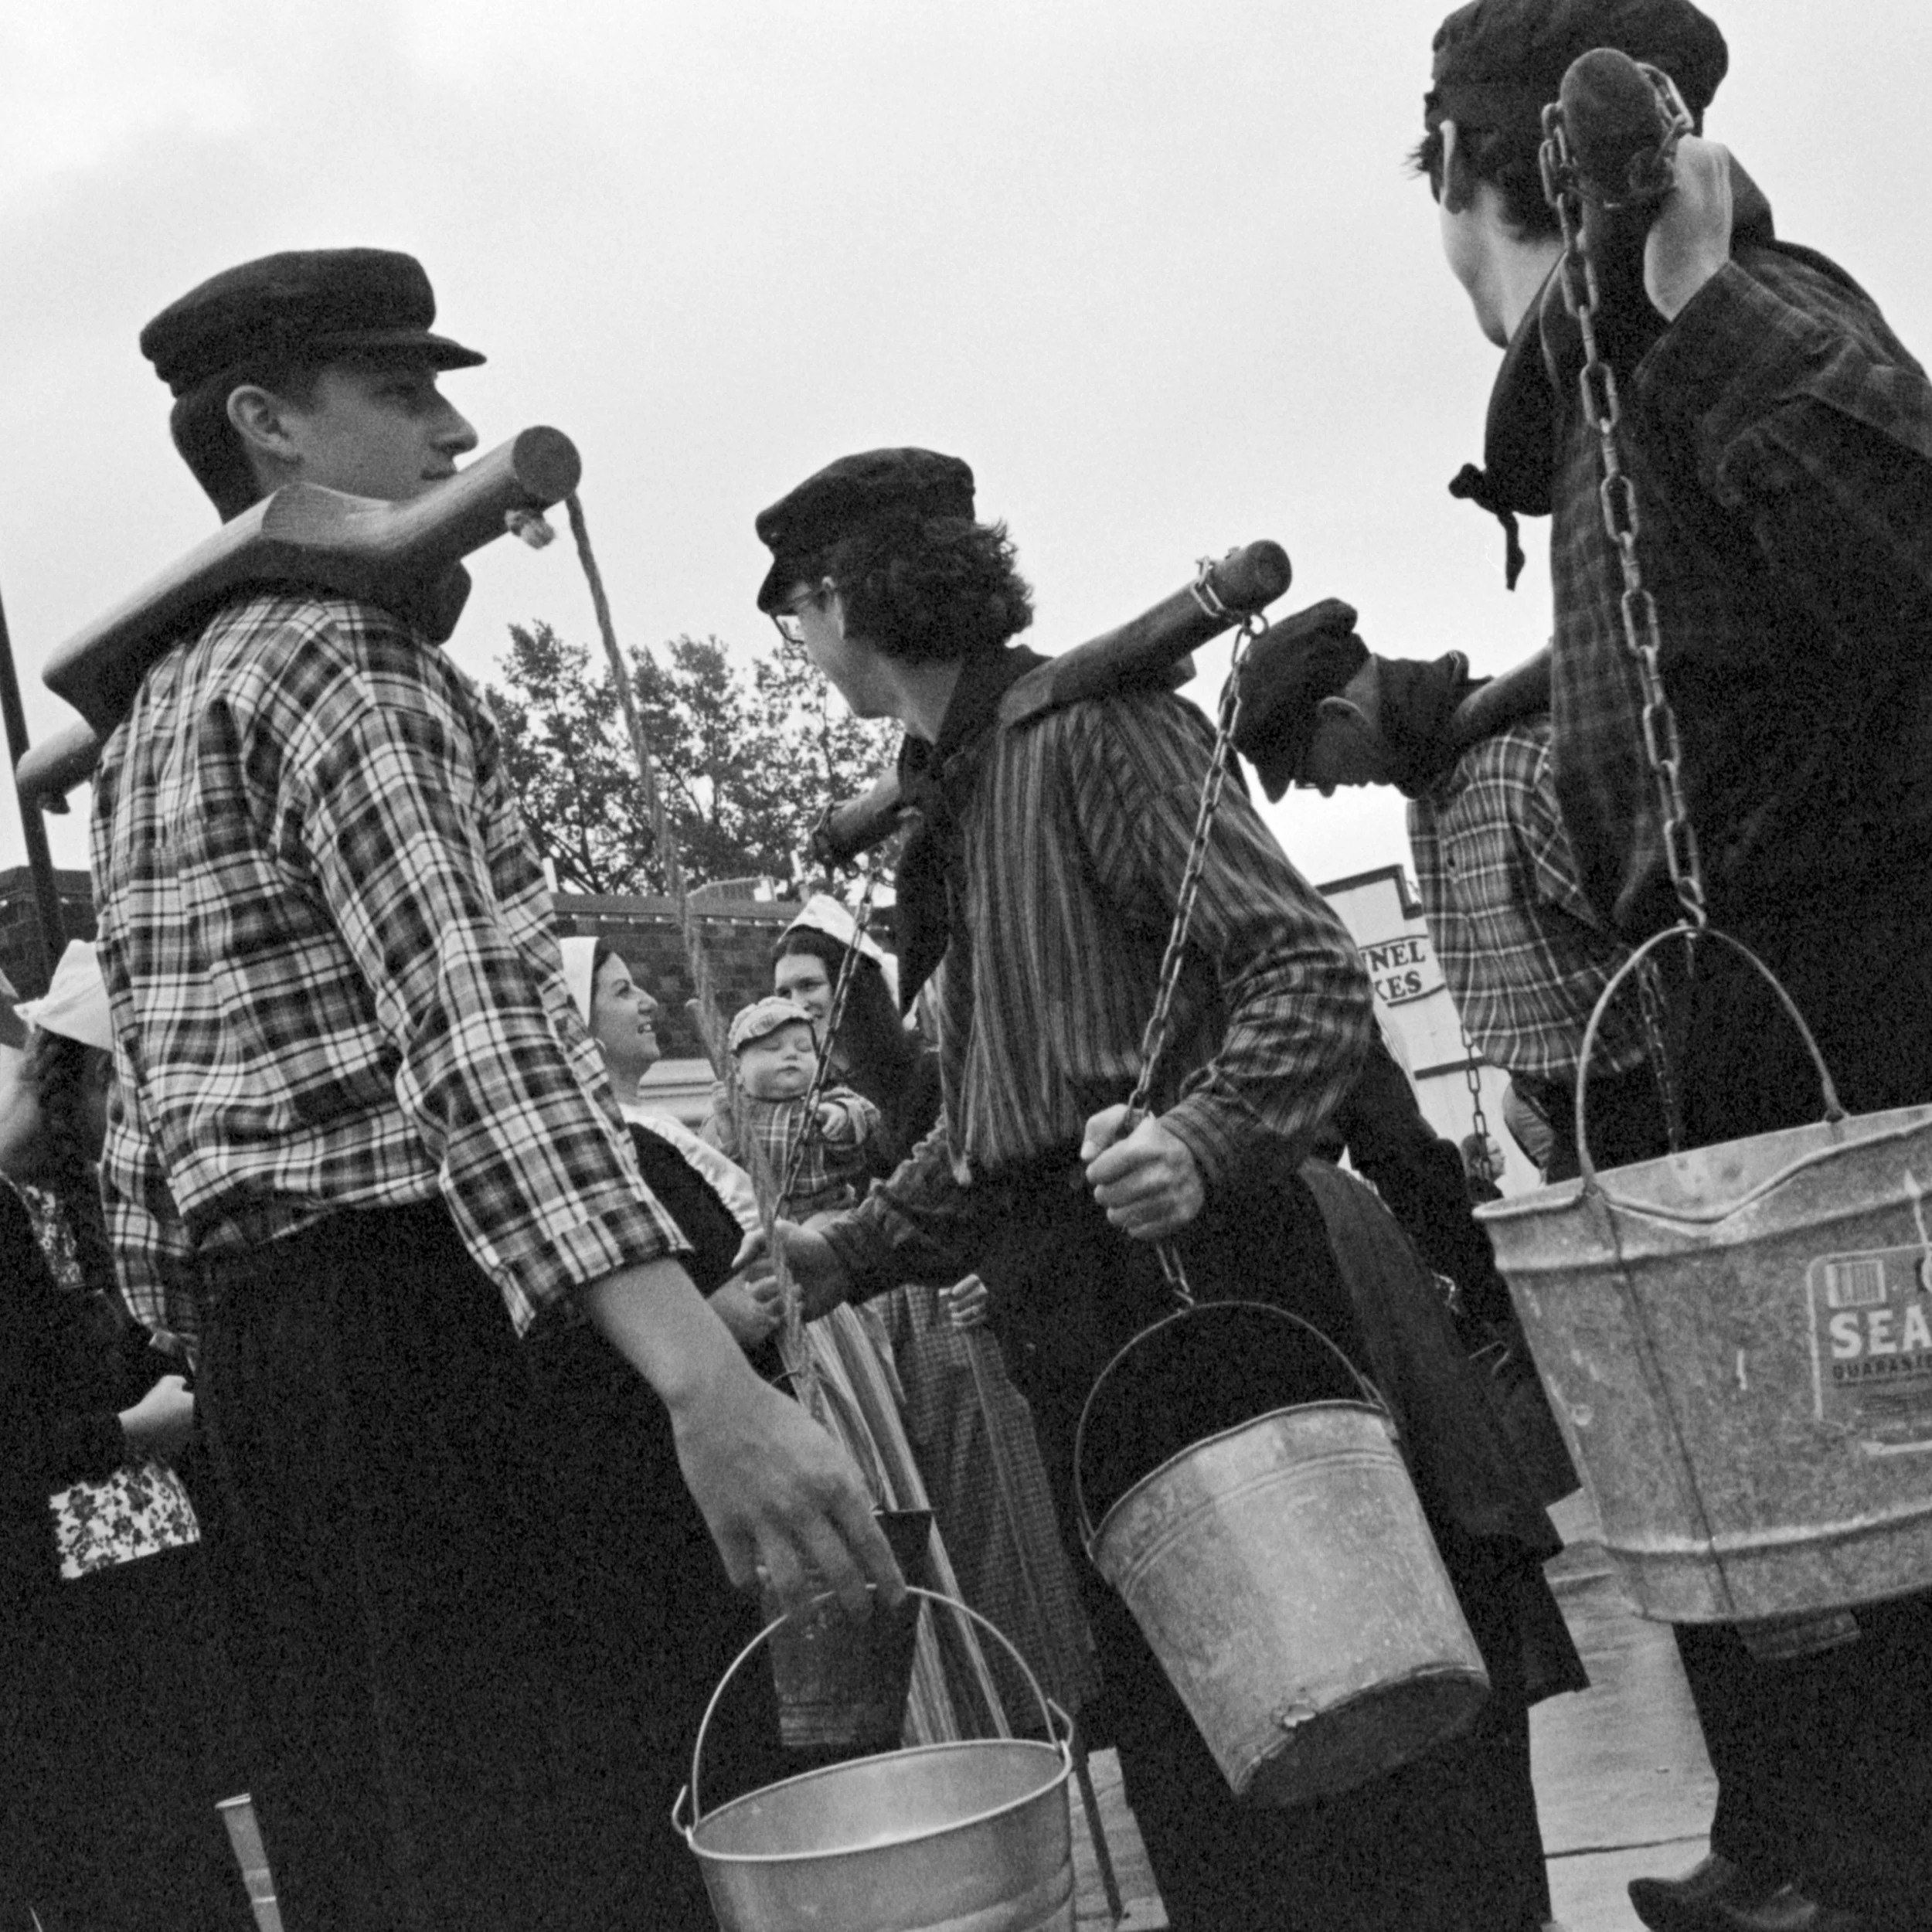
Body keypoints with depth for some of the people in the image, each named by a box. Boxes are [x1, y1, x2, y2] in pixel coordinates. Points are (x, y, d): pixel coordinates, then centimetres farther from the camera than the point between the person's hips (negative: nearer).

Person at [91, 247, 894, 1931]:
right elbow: (467, 1020, -25)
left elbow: (152, 1080, 22)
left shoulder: (167, 694, 22)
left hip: (239, 1310, 10)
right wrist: (705, 1379, -35)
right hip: (413, 1308, -10)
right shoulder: (344, 656, -9)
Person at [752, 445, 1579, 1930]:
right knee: (1196, 1780, 11)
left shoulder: (1092, 725, -7)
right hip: (1074, 1321, 9)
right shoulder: (946, 801, 20)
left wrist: (1200, 1139, -33)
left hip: (1220, 1271, -8)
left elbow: (1313, 974, -17)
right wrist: (845, 1257, 13)